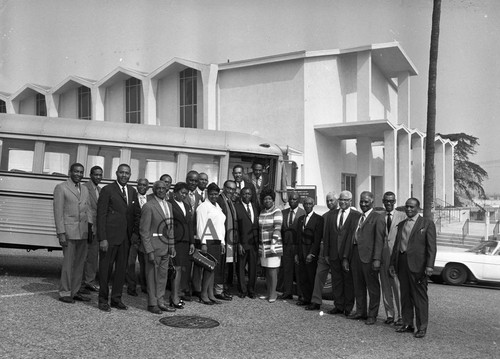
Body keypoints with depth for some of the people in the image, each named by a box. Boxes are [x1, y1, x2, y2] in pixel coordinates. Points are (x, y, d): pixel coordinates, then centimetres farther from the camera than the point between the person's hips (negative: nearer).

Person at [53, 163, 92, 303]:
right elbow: (58, 212, -7)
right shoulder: (61, 188, -3)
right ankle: (64, 293, 7)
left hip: (82, 232, 6)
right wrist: (61, 233, -13)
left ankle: (75, 291, 19)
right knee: (68, 262, -3)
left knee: (80, 263, 9)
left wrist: (90, 228, 7)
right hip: (68, 232, -6)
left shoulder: (85, 190, 16)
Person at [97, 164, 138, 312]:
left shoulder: (132, 191, 12)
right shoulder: (107, 190, -5)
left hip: (126, 237, 5)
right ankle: (103, 300, 16)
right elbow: (101, 215, -8)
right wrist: (102, 238, -13)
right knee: (105, 268, 4)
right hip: (110, 236, -5)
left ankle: (116, 298, 22)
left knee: (122, 269, 10)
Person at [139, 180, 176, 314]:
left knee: (163, 275, 12)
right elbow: (144, 230, -13)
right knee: (152, 275, 2)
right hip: (153, 245, -7)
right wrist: (149, 251, -16)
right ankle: (152, 304, 13)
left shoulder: (169, 205, 11)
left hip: (165, 246, 7)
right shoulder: (148, 206, -12)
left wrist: (172, 245, 11)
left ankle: (161, 302, 22)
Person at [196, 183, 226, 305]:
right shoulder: (203, 207, -7)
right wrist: (203, 243, -16)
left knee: (212, 269, 8)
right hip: (208, 241, -7)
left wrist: (222, 242, 18)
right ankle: (203, 295, 1)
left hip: (217, 241, 8)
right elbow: (200, 226, -12)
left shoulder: (218, 207, 18)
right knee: (209, 268, -8)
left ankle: (211, 295, 13)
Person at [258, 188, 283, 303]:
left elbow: (277, 228, -15)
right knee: (266, 270, 11)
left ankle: (273, 293, 4)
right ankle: (268, 292, 20)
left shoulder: (277, 212, -7)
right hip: (263, 246, 6)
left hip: (273, 246, -6)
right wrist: (259, 245, 12)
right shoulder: (261, 212, 12)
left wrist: (273, 243, -22)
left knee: (272, 270, -4)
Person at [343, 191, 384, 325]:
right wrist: (346, 257, 12)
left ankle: (372, 315, 13)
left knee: (372, 286, 4)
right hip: (355, 255, 7)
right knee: (358, 286, 15)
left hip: (368, 256, -7)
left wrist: (377, 259, -20)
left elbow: (379, 240, -12)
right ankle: (360, 311, 27)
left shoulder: (378, 218, -5)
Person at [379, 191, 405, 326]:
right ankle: (389, 314, 18)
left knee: (398, 287, -4)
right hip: (383, 256, 3)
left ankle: (401, 316, 5)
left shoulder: (402, 216, 2)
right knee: (386, 287, 8)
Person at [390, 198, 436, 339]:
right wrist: (392, 263, 14)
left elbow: (431, 246, -6)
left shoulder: (427, 224, 0)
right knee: (405, 295, 11)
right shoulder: (401, 225, 17)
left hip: (417, 264, -6)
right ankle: (407, 324, 19)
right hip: (402, 263, 6)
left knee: (420, 296, -2)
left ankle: (422, 327, 5)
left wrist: (430, 266, -15)